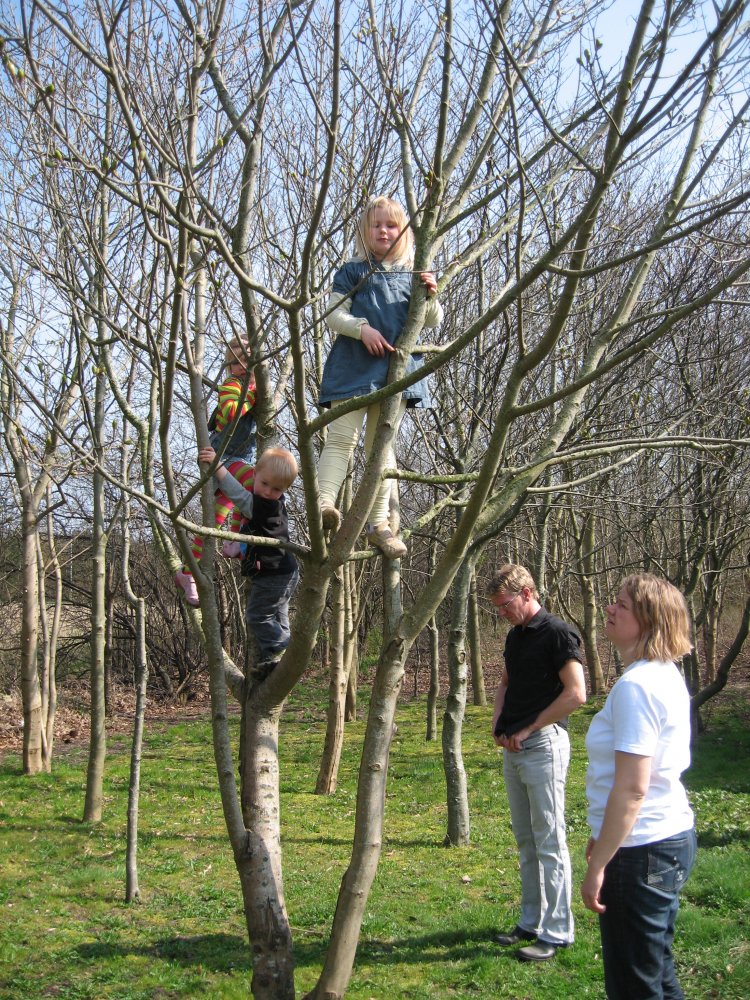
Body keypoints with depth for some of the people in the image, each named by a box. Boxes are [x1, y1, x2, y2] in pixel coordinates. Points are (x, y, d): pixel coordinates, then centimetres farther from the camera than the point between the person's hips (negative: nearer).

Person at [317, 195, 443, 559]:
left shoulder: (411, 276, 15)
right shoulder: (352, 272, 7)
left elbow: (431, 321, 13)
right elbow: (334, 314, 0)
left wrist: (430, 296, -7)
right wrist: (362, 328, -17)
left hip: (395, 370, 3)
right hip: (353, 366, -3)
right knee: (341, 437, -13)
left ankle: (378, 522, 10)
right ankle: (325, 502, -22)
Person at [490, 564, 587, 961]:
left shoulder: (557, 633, -13)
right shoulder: (515, 636, 14)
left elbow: (576, 693, -19)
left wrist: (527, 730, -14)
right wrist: (498, 723, 7)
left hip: (543, 745, -9)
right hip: (513, 749, 9)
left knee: (549, 843, -2)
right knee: (525, 841, 15)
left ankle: (556, 932, 7)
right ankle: (532, 922, 25)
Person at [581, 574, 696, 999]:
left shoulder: (636, 685, -22)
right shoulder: (668, 676, 9)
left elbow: (630, 789, -25)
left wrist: (597, 865, -18)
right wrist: (603, 835, 23)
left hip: (641, 850, -10)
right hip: (674, 836, 10)